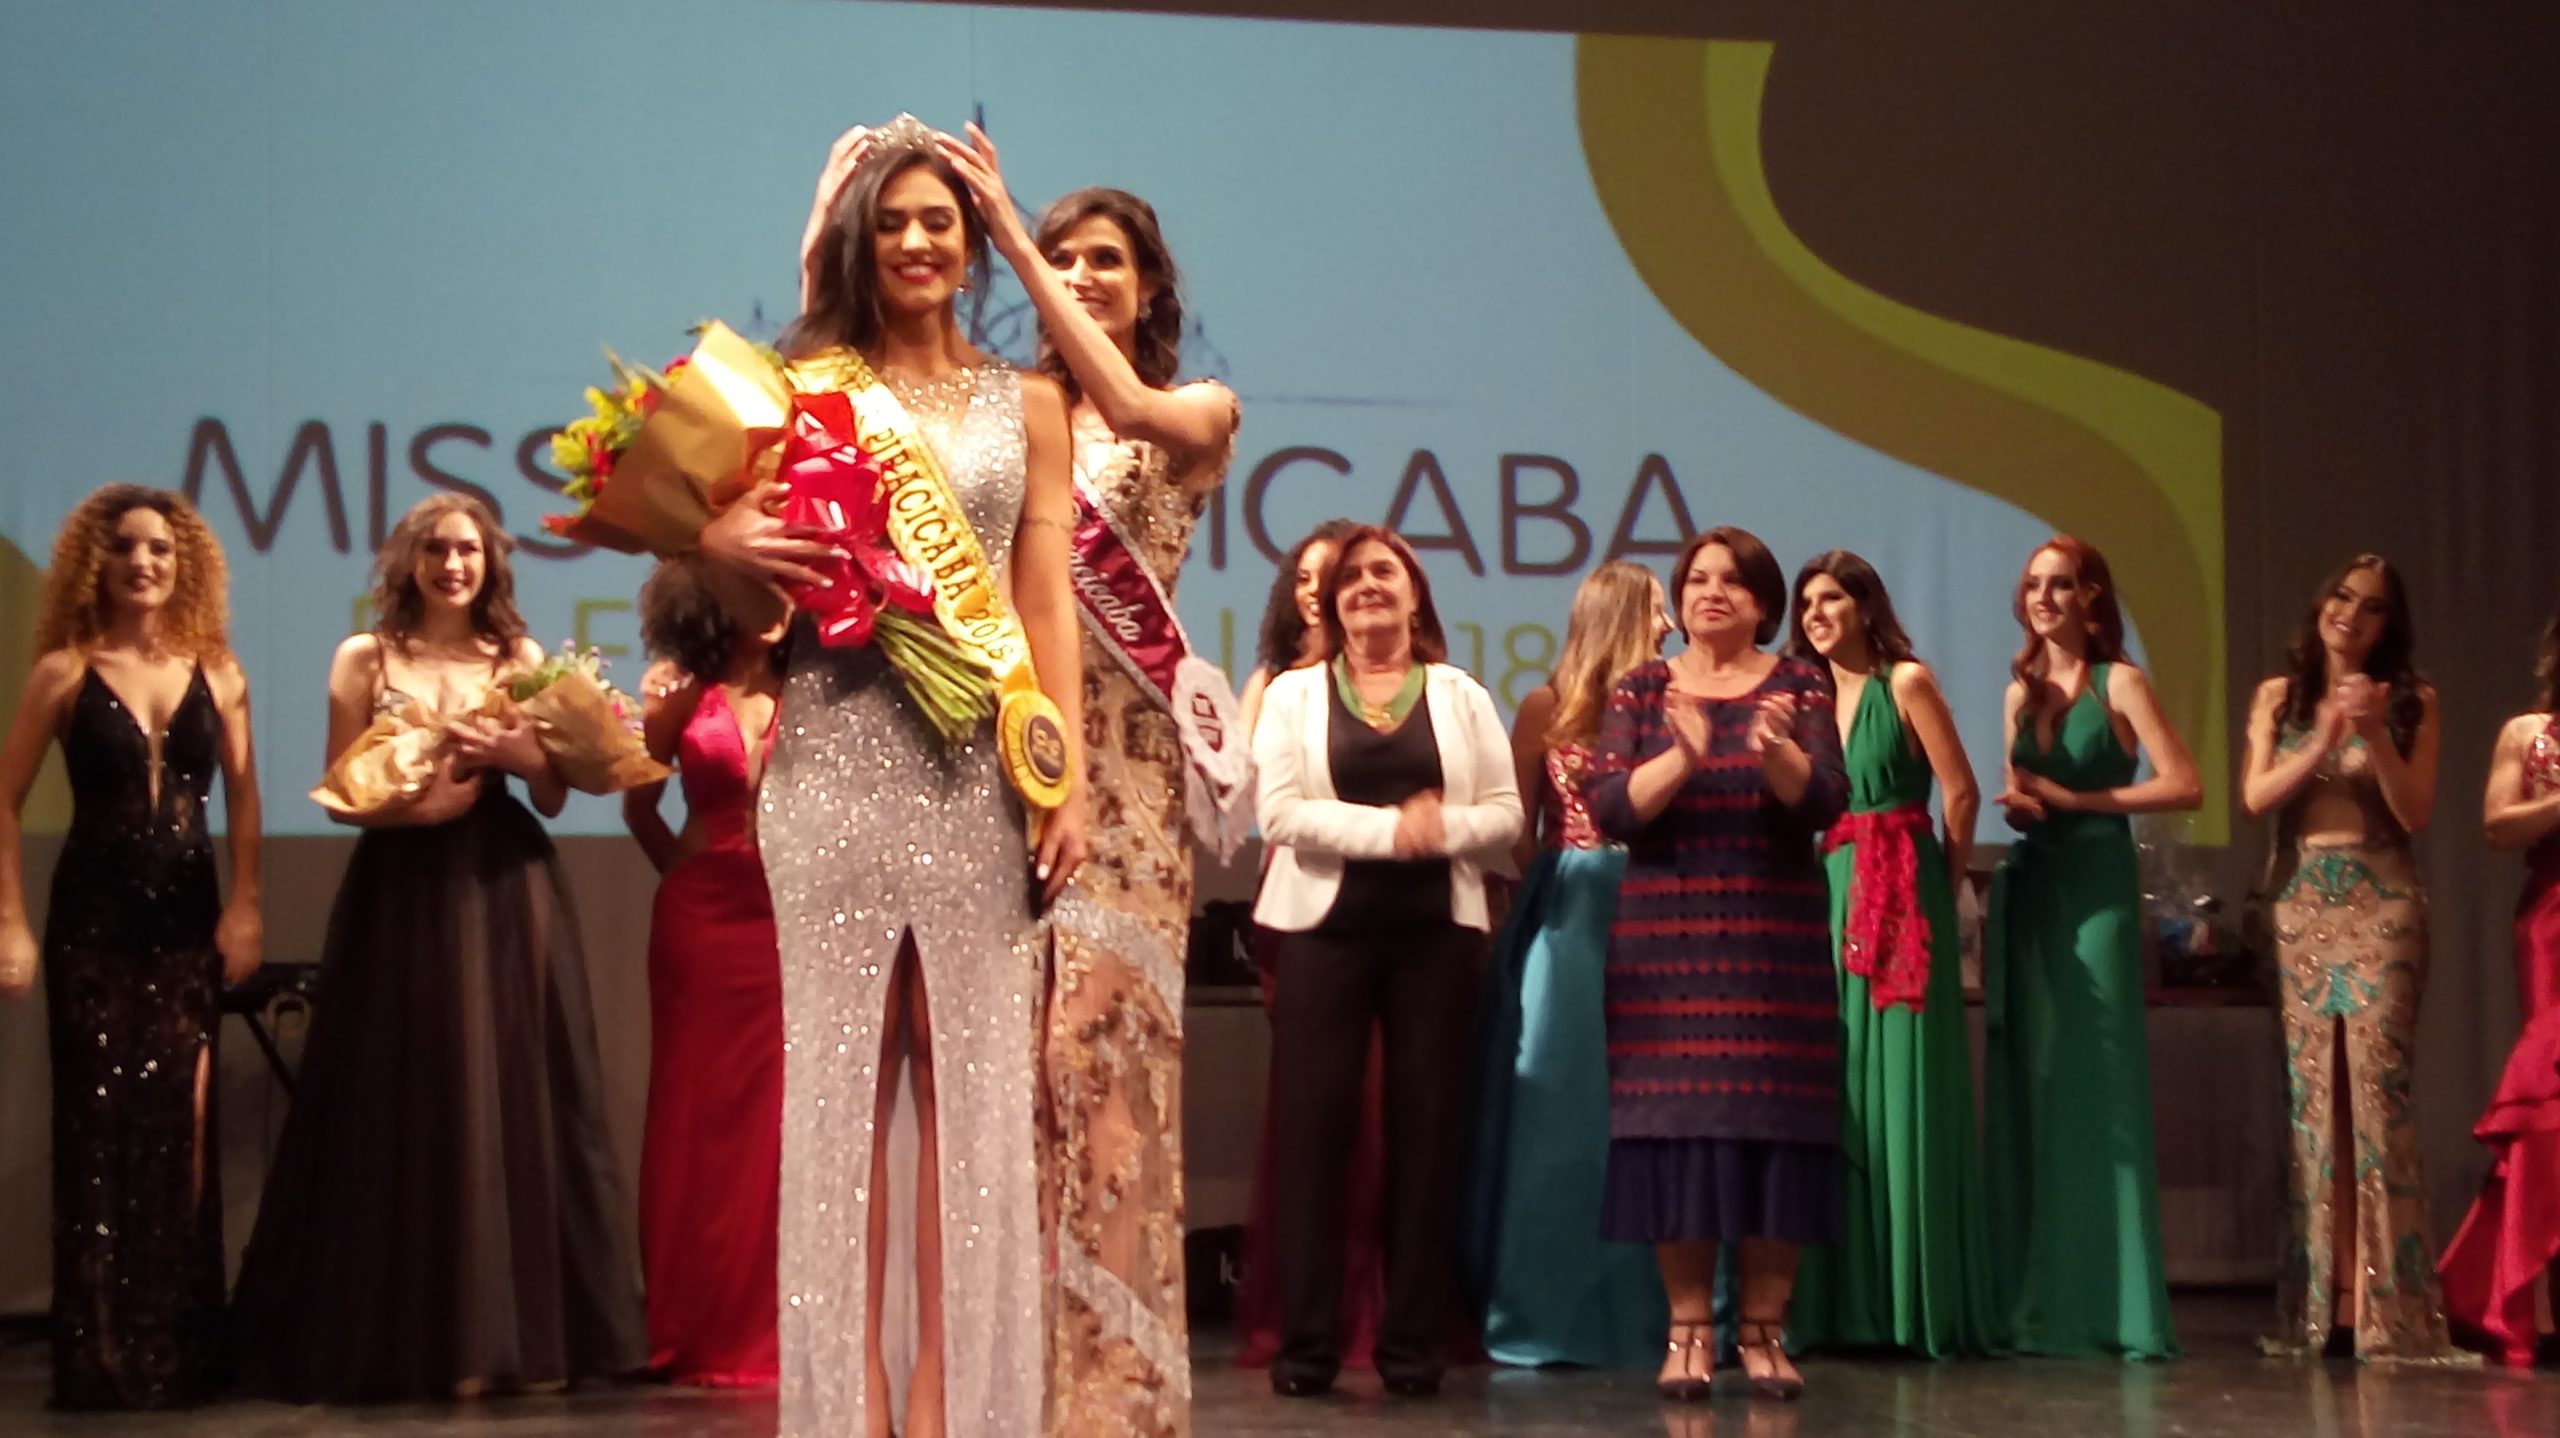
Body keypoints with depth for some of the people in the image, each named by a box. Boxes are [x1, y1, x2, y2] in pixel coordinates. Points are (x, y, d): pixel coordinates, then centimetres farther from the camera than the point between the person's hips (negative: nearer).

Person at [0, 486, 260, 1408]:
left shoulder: (216, 672, 4)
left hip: (189, 920, 2)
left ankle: (178, 1349, 13)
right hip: (94, 920, -2)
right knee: (100, 1129, 1)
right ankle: (102, 1357, 6)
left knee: (182, 1128, 4)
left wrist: (245, 908, 1)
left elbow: (243, 798, 9)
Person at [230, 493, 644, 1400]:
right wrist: (415, 803, -14)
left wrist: (515, 753, -14)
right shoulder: (365, 659, 7)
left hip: (504, 894, 1)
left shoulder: (520, 660, 9)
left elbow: (553, 798, 6)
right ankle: (403, 1338, 4)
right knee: (404, 1107, -2)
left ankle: (520, 1335, 4)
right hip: (400, 895, -1)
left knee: (508, 1099, -1)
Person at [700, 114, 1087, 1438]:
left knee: (969, 1070, 1)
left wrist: (1069, 778, -3)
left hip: (982, 763, 1)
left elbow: (1049, 601, 7)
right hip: (841, 753, -1)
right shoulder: (810, 391, 9)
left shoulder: (1026, 405, 13)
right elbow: (759, 607, 9)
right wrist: (723, 547, -14)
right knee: (845, 1064, -1)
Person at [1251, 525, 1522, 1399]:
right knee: (1314, 1124, -4)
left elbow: (1506, 813, 3)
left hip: (1437, 930, 1)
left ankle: (1412, 1343, 6)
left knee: (1427, 1128, 0)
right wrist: (1388, 827, -16)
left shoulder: (1462, 697, 11)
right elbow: (1280, 810, -6)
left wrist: (1445, 829, -17)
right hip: (1325, 925, -1)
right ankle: (1306, 1342, 0)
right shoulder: (1294, 695, 7)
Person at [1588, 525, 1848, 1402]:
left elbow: (1824, 803, -8)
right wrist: (1681, 756, -23)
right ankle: (1688, 1332, 4)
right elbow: (1609, 810, -7)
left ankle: (1764, 1332, 6)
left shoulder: (1799, 688, 6)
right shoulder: (1641, 691, 6)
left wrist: (1777, 748, -28)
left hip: (1775, 943, 0)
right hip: (1666, 942, 0)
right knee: (1676, 1124, -3)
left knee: (1772, 1124, -2)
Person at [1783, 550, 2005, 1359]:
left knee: (1900, 1085, -5)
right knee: (1834, 1088, 4)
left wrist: (1943, 886, 2)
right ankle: (1843, 1302, 8)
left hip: (1899, 897, -6)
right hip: (1828, 896, 6)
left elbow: (1961, 793, -5)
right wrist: (1829, 878, 1)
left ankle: (1917, 1300, 0)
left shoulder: (1905, 682, -3)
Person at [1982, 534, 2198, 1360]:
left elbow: (2184, 787, -9)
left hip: (2095, 886, -5)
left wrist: (2075, 799, -12)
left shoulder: (2119, 683, -2)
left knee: (2097, 1085, -6)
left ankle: (2109, 1303, -3)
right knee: (2026, 1084, 2)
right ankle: (2034, 1300, 6)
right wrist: (2019, 804, -3)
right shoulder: (2020, 692, 14)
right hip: (2028, 887, 5)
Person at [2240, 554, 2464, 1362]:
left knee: (2375, 1085, -10)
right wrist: (2326, 740, -12)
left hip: (2380, 905, -3)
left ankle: (2387, 1304, -9)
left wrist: (2375, 734, -15)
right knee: (2312, 1091, 1)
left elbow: (2416, 813, -3)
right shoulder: (2280, 697, 10)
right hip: (2301, 905, 3)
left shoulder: (2410, 702, 4)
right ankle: (2320, 1299, 4)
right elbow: (2255, 798, 0)